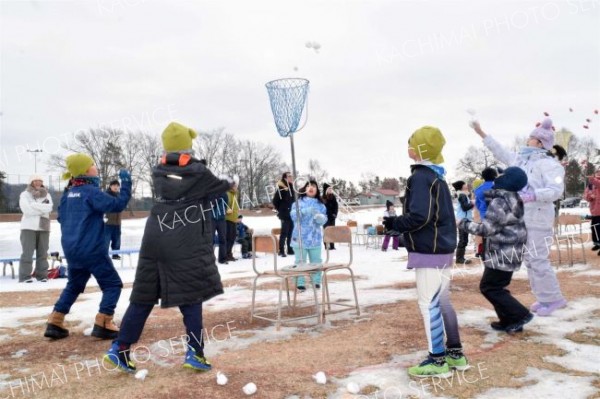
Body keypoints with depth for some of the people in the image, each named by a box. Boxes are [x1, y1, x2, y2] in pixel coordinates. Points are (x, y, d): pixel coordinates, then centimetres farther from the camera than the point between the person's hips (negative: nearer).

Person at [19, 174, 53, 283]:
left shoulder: (46, 195, 12)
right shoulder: (25, 194, 3)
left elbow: (49, 208, -5)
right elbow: (26, 209, -12)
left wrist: (34, 205, -12)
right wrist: (42, 209, -11)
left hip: (43, 227, 3)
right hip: (29, 227, -3)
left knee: (43, 253, 5)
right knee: (27, 252, -6)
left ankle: (42, 275, 11)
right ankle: (25, 276, -3)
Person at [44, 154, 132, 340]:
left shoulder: (68, 194, 10)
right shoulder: (91, 192, -14)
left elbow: (61, 217, 20)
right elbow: (118, 204, -19)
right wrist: (126, 183, -13)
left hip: (71, 249, 8)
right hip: (92, 249, -8)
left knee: (73, 285, 23)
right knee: (113, 284, 2)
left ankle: (55, 323, 18)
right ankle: (102, 324, -3)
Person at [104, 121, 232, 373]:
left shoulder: (157, 172, 7)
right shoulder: (198, 172, -5)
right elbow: (219, 187, 12)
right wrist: (230, 183, 35)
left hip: (155, 241, 5)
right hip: (186, 245, -4)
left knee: (143, 296, 12)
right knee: (191, 297, 5)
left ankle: (119, 349, 16)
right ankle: (194, 353, 9)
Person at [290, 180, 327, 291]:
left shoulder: (321, 204, 9)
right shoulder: (298, 202, 1)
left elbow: (325, 218, 5)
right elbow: (293, 215, -12)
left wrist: (321, 218, -18)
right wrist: (305, 211, -27)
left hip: (315, 237, 3)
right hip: (300, 237, -3)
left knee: (316, 261, 8)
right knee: (300, 261, -1)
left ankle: (317, 282, 19)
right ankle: (300, 283, 5)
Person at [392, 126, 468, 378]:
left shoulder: (420, 177, -16)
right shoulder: (437, 176, 14)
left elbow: (419, 216, -25)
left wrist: (395, 224, -9)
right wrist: (400, 224, 15)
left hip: (429, 251, -10)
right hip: (443, 247, 10)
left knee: (428, 304, -2)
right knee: (441, 301, 16)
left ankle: (438, 360, 6)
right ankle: (455, 354, 24)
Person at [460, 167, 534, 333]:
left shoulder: (499, 202, -21)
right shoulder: (514, 200, 10)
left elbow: (486, 229, -20)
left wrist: (465, 225, -8)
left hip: (502, 254, -10)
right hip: (510, 252, 10)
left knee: (488, 287, -2)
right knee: (497, 286, 17)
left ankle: (520, 315, -2)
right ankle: (509, 321, 19)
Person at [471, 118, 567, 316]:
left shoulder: (548, 164, -11)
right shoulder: (521, 159, 13)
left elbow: (556, 190, -21)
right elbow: (501, 152, 24)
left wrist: (533, 195, -36)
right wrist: (481, 133, 23)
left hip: (537, 218, -9)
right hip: (521, 218, 9)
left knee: (538, 260, -6)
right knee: (530, 260, 13)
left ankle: (553, 298, 8)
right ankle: (544, 298, 23)